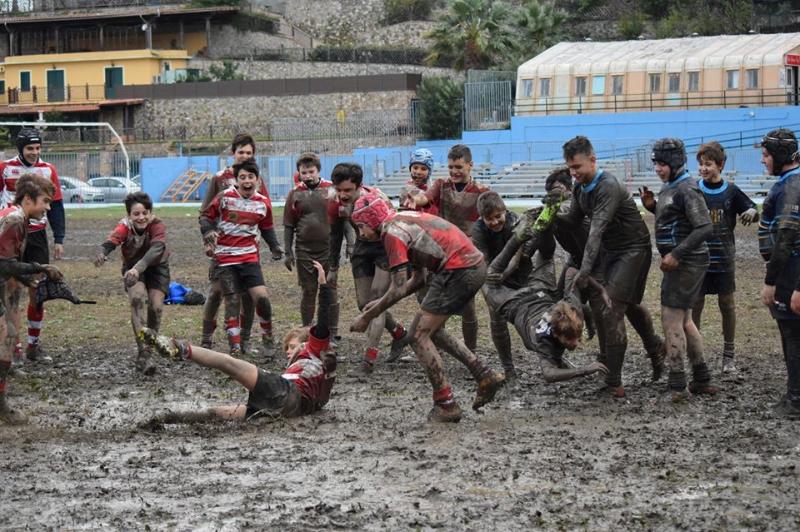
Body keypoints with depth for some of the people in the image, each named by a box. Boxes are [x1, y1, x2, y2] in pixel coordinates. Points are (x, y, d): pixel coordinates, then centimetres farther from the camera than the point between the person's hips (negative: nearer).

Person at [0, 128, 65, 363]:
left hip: (37, 237, 2)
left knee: (38, 291, 2)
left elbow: (56, 206, 8)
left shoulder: (48, 170, 4)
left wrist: (59, 240, 4)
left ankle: (33, 345, 10)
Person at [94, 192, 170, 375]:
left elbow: (156, 248, -46)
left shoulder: (158, 226, -28)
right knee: (138, 299, -25)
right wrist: (102, 253, -67)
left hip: (156, 267, 0)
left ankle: (147, 349, 8)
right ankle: (142, 354, -31)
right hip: (132, 268, 0)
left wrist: (138, 268, -64)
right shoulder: (125, 226, -23)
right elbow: (111, 241, -42)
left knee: (156, 307, -16)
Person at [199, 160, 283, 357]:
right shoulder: (225, 197, -7)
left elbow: (266, 228, 20)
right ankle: (235, 347, 5)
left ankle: (267, 333, 13)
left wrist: (274, 246, 7)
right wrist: (208, 231, -16)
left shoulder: (263, 203, 4)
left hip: (250, 257, 2)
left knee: (262, 296, -12)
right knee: (231, 302, -3)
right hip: (225, 257, -2)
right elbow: (205, 216, 3)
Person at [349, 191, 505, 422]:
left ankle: (446, 405, -3)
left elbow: (399, 288, -13)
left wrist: (368, 316, -4)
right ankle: (485, 375, 17)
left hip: (457, 271, -10)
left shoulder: (392, 232, -8)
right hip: (476, 265, 10)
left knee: (419, 336, -3)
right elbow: (418, 280, 23)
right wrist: (380, 303, 21)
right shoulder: (406, 220, 21)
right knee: (431, 329, 21)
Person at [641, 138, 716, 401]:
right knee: (683, 320, 15)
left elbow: (704, 227, -24)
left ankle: (677, 386, -8)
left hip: (687, 262, -10)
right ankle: (702, 379, 23)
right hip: (677, 261, 10)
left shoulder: (687, 190, -17)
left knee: (671, 318, -9)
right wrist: (652, 205, 6)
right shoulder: (668, 187, 12)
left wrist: (676, 254, -26)